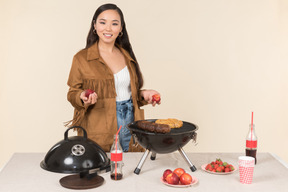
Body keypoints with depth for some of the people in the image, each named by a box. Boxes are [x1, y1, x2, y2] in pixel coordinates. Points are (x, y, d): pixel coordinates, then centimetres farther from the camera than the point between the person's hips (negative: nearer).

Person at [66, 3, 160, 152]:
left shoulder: (127, 56, 12)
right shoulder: (82, 58, -1)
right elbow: (72, 94, 2)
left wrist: (142, 94, 3)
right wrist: (83, 96, -18)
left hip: (130, 123, 4)